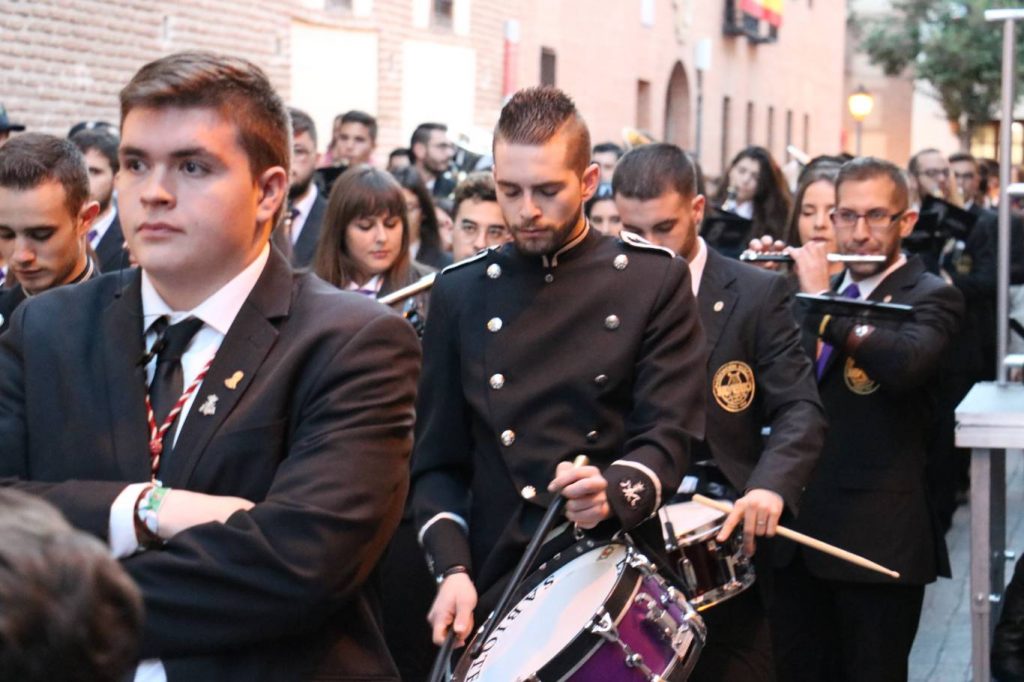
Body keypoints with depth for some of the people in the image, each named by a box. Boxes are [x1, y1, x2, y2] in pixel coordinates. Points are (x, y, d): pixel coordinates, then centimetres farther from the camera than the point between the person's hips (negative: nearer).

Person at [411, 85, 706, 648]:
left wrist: (612, 490, -28)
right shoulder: (460, 292, 4)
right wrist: (452, 570, -9)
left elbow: (668, 434, -8)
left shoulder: (655, 279, -2)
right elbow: (437, 459, 5)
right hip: (496, 585, 2)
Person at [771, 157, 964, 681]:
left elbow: (905, 363, -26)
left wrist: (822, 298, -19)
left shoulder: (931, 298, -5)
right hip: (800, 524, 6)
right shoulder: (817, 290, 14)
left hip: (879, 537, -6)